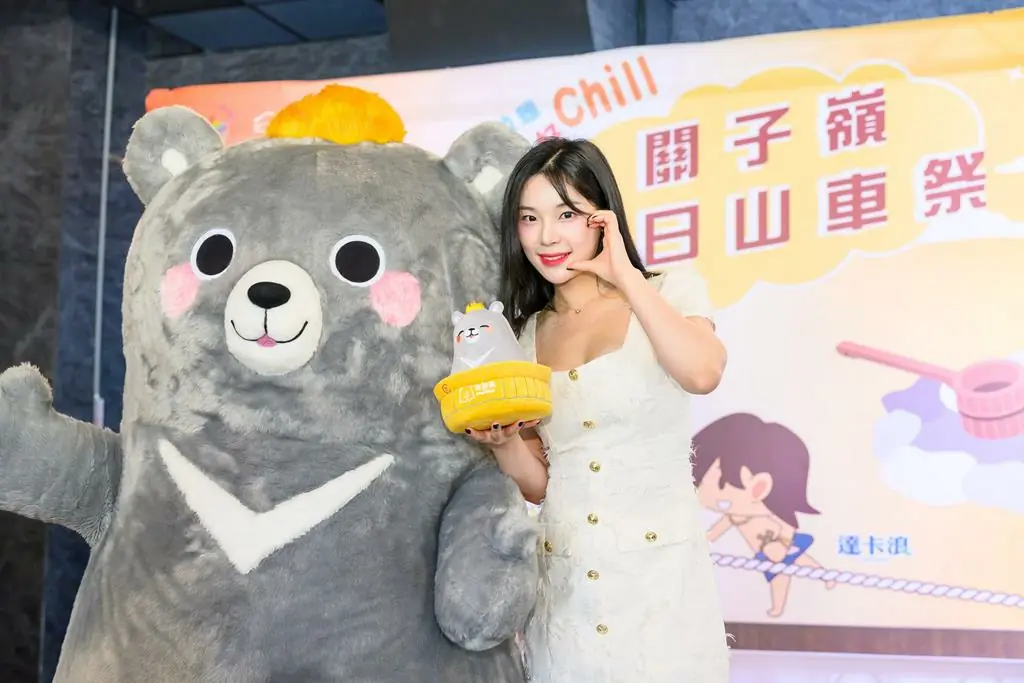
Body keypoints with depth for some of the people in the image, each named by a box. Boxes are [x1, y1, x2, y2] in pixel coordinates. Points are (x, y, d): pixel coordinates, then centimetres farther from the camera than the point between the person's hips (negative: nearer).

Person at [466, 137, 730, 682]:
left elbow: (702, 372, -23)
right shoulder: (525, 334, 9)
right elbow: (537, 484, 10)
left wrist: (625, 276, -14)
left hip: (659, 573, -3)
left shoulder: (670, 291, 0)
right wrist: (503, 442, -11)